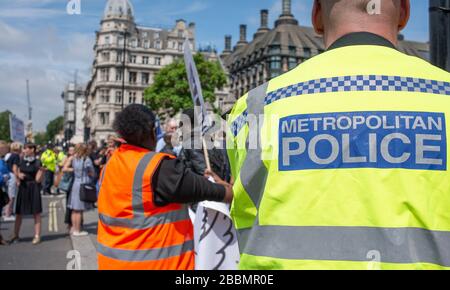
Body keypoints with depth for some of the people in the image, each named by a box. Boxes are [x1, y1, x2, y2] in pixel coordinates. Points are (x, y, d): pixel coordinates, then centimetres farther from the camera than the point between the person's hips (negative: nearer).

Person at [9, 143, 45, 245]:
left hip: (33, 189, -5)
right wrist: (19, 175, -6)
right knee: (18, 213, 11)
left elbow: (38, 179, -10)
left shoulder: (37, 163, -7)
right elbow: (18, 173, 16)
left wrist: (42, 171, -26)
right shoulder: (21, 161, 7)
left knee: (36, 213, 1)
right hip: (23, 188, 5)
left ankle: (37, 236, 8)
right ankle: (16, 235, 23)